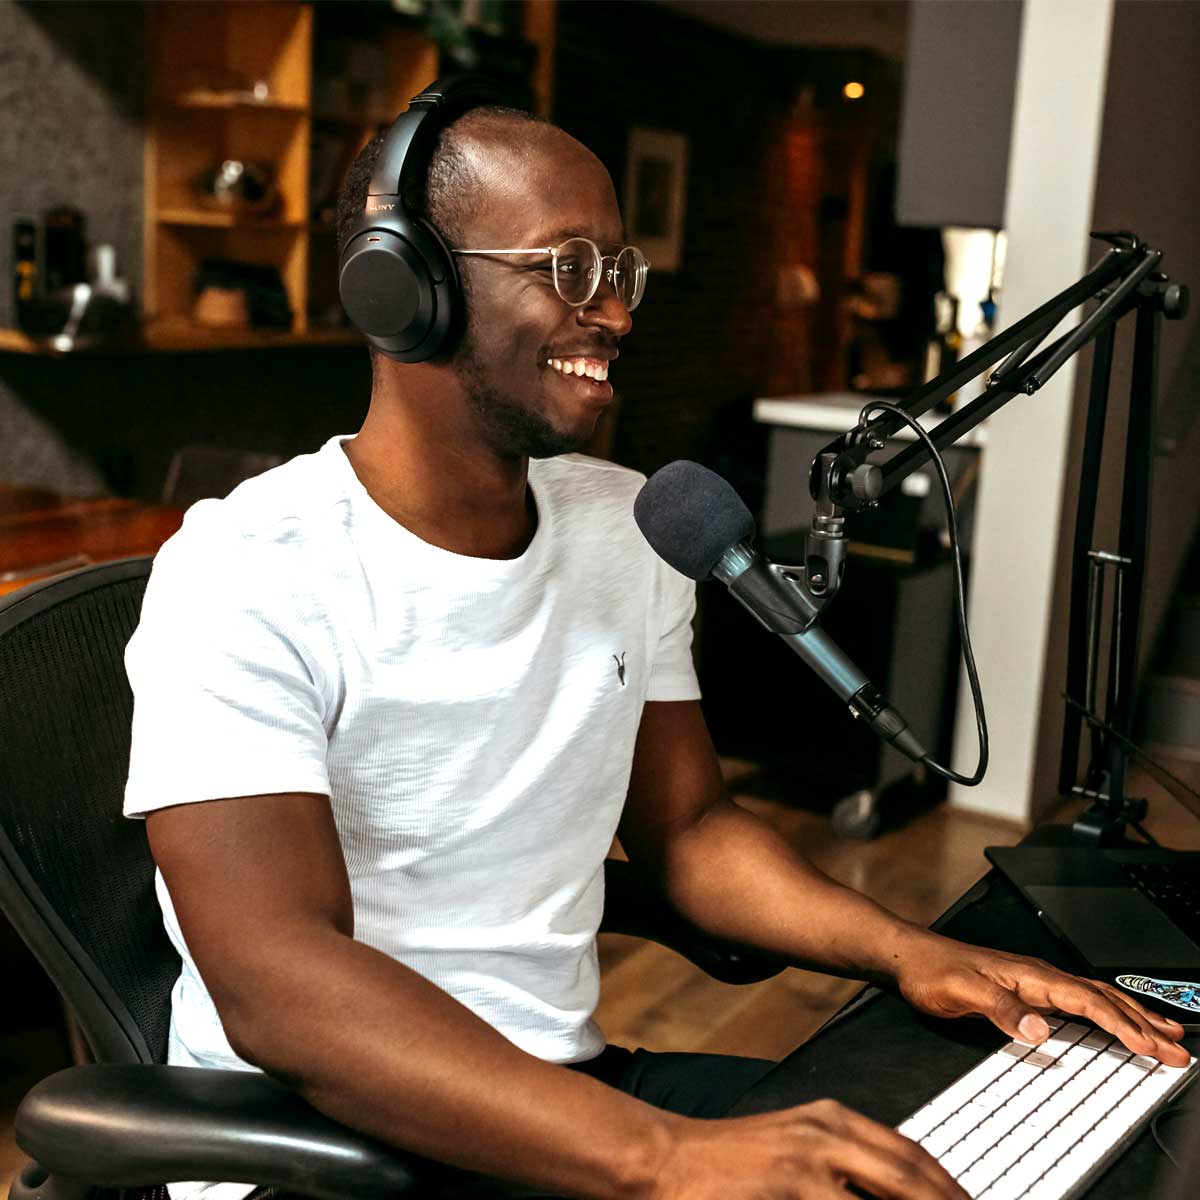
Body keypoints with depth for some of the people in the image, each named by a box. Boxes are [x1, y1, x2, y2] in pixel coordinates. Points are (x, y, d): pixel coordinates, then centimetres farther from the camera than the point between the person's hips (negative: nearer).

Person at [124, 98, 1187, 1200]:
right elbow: (278, 982, -26)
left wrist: (903, 950, -7)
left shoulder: (632, 527, 6)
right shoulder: (244, 574, -17)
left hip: (569, 1089, 7)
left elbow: (687, 823, 11)